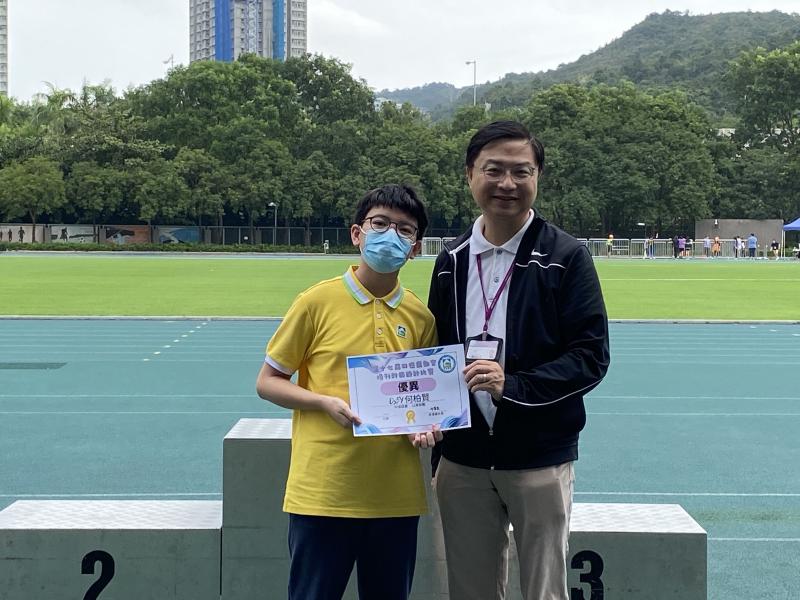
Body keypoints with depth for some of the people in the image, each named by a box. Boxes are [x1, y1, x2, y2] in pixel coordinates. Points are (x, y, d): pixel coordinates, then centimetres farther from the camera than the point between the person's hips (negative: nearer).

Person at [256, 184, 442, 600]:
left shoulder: (421, 317, 6)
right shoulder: (317, 302, -4)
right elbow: (267, 382, 0)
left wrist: (425, 425, -4)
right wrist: (327, 402, -15)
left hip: (396, 498, 3)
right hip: (322, 495, -3)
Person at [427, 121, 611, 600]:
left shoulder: (566, 257, -6)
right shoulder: (452, 261, 8)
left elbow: (592, 356, -10)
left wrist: (513, 385, -22)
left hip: (539, 461, -4)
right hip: (462, 461, 4)